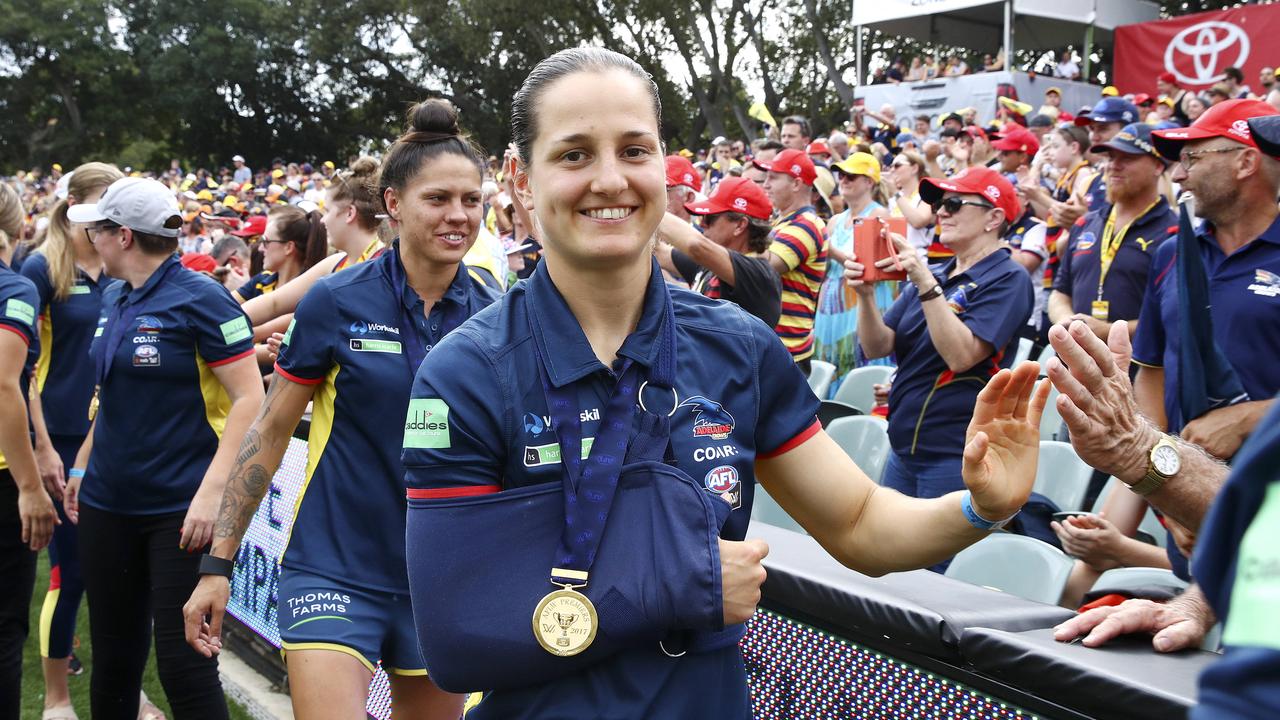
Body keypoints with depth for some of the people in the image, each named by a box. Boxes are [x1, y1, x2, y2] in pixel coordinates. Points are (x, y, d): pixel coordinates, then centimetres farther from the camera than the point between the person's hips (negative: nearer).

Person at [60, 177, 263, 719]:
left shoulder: (200, 299, -12)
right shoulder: (114, 300, 11)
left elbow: (249, 398, -17)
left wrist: (212, 491, -23)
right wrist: (82, 466, 21)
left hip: (180, 509, -7)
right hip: (108, 503, 7)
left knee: (183, 661, -6)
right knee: (113, 652, 15)